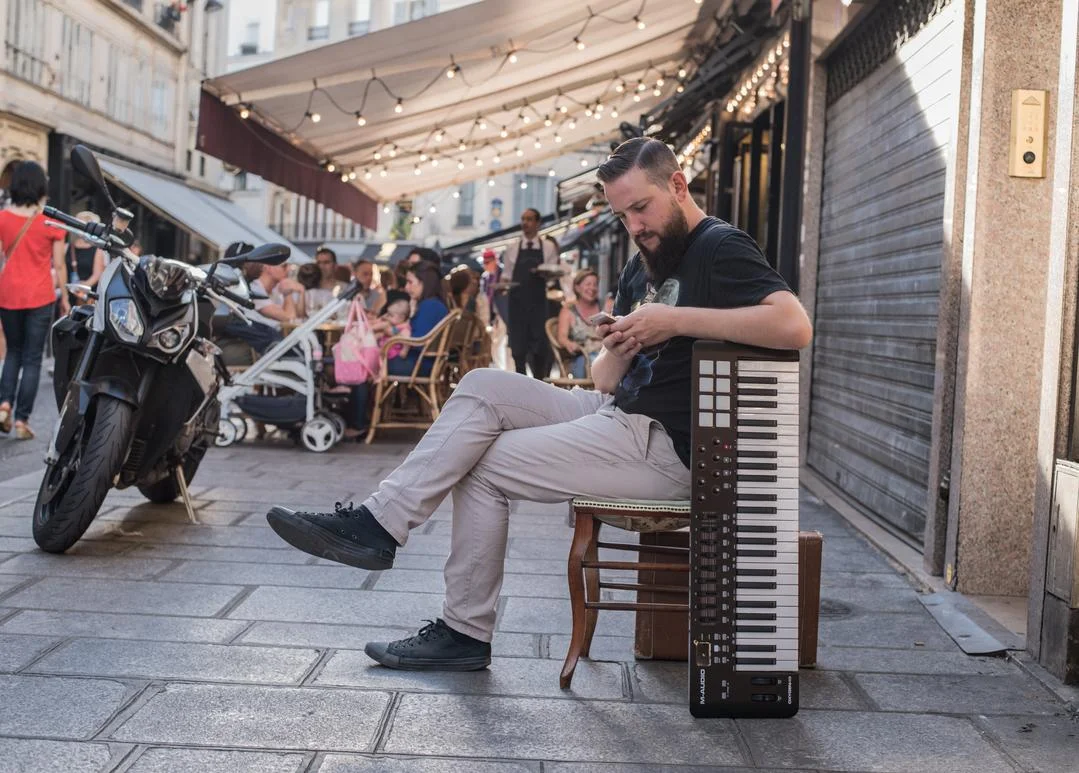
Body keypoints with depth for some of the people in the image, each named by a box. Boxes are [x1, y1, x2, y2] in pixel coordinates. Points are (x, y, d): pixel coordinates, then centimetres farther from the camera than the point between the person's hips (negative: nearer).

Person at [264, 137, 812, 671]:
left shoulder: (720, 249, -9)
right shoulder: (641, 268, 18)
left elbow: (794, 325, -28)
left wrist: (676, 320, -25)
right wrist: (618, 350, -8)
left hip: (664, 446, -9)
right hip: (620, 415, 9)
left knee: (485, 465, -8)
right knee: (483, 387, -3)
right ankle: (378, 522, -6)